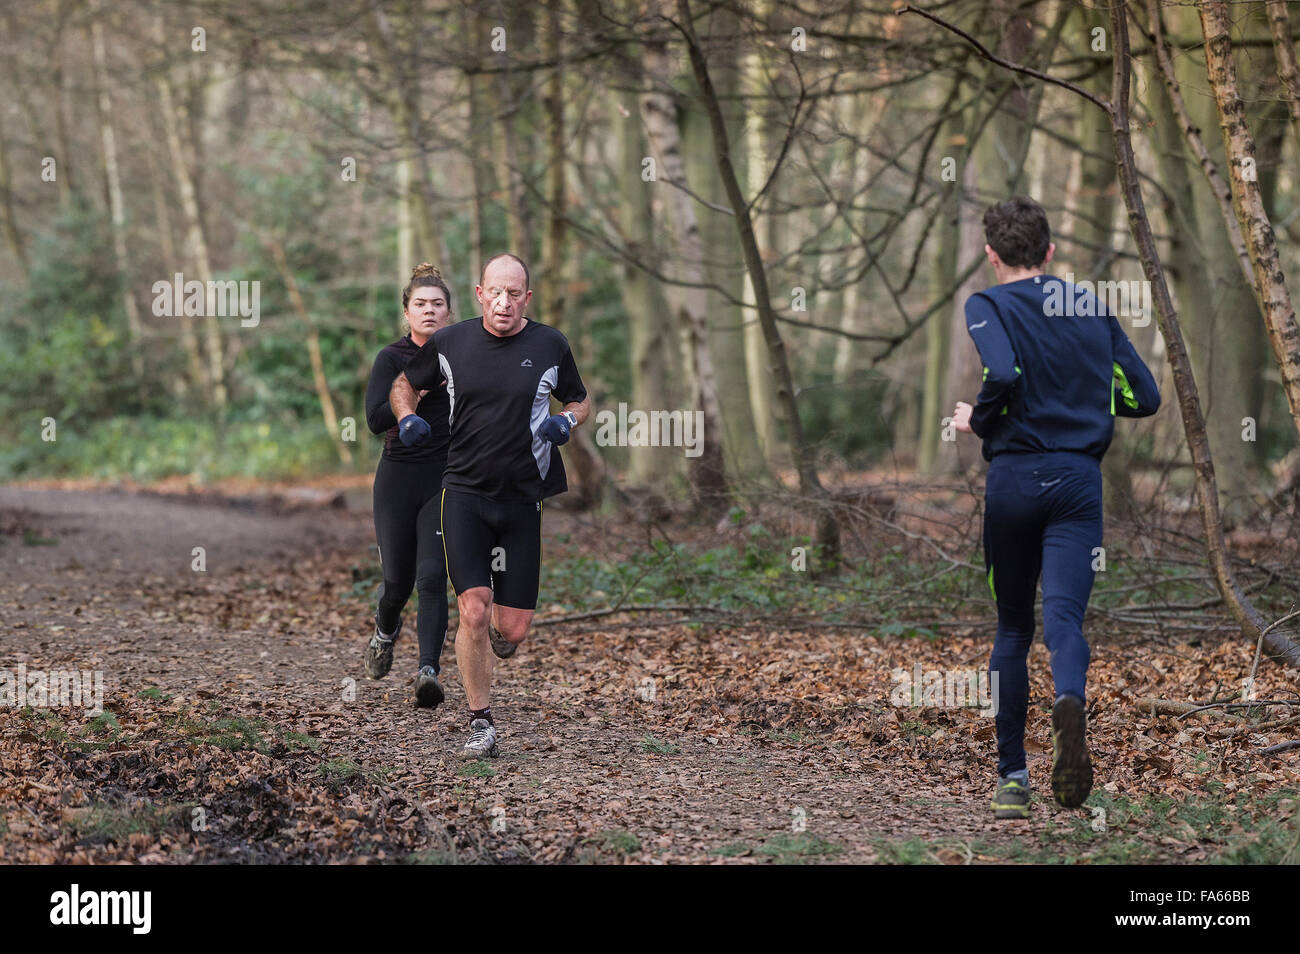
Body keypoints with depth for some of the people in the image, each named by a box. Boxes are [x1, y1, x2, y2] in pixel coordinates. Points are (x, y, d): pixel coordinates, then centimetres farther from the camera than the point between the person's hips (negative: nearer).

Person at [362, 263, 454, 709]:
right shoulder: (392, 358, -4)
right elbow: (376, 419, -17)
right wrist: (420, 388, -26)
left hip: (446, 480, 0)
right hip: (398, 478, 0)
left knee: (432, 576, -16)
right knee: (398, 579, 8)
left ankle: (429, 671, -21)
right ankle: (385, 631, 43)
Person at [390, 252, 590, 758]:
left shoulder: (550, 346, 0)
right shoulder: (449, 343, 0)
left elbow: (580, 401, 16)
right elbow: (403, 384, 17)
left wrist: (567, 421, -7)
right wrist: (407, 418, -4)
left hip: (524, 498, 1)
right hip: (465, 493, -1)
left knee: (513, 629, 0)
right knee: (472, 611, -14)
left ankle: (498, 630, 40)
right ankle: (481, 722, 2)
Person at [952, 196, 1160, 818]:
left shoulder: (988, 306, -1)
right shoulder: (1093, 308, 12)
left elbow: (1004, 374, -21)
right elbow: (1145, 397, 13)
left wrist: (976, 421, -3)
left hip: (1012, 477, -1)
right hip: (1080, 479, 1)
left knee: (1012, 627, 12)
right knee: (1064, 616, -9)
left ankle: (1012, 777, 14)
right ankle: (1070, 702, -44)